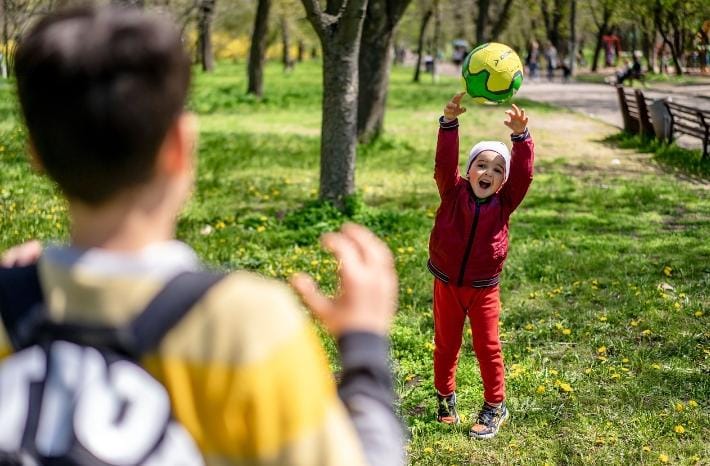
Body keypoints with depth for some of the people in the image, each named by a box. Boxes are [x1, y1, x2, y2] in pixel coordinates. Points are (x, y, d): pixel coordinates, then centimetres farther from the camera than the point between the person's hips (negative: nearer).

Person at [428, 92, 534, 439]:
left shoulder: (504, 202, -7)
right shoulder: (453, 193, -9)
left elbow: (523, 173, -20)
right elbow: (444, 163, -22)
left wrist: (521, 136, -35)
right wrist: (449, 123, -36)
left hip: (483, 288, 0)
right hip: (446, 284, 1)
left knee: (487, 347, 6)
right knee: (446, 344, 14)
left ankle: (495, 406, 21)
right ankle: (445, 397, 32)